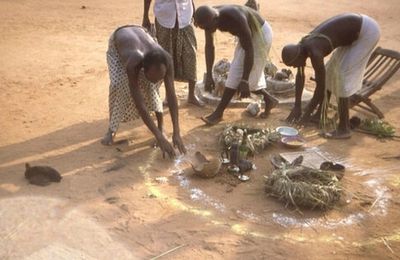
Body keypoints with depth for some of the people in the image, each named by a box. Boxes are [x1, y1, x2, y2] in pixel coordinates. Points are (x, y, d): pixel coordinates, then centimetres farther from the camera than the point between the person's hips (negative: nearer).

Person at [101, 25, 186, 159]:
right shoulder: (133, 63, -47)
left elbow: (171, 95, -34)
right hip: (117, 40, -3)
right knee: (118, 84, -20)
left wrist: (176, 133, -38)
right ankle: (111, 130, -3)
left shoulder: (166, 60, -38)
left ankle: (161, 125, -4)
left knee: (151, 85, -16)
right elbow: (140, 104, -44)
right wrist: (159, 137, -46)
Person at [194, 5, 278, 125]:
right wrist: (209, 75, -11)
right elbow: (209, 46, -10)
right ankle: (269, 100, 27)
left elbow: (249, 50, -34)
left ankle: (218, 113, -5)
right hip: (248, 35, 8)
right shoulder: (209, 18, -20)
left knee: (237, 72, -10)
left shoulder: (236, 18, -40)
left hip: (260, 33, -7)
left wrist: (244, 81, -31)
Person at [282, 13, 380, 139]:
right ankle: (320, 114, 27)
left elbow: (321, 86, -23)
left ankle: (344, 128, -8)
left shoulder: (314, 52, -29)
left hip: (367, 31, -9)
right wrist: (297, 106, 11)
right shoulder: (301, 47, -3)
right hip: (356, 27, 9)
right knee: (331, 70, 13)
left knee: (342, 75, -12)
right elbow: (300, 76, 8)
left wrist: (308, 112, -13)